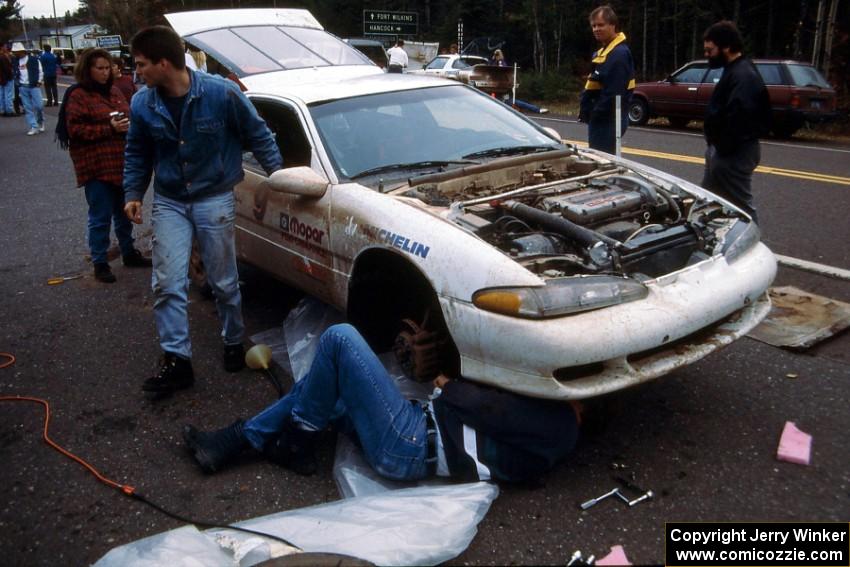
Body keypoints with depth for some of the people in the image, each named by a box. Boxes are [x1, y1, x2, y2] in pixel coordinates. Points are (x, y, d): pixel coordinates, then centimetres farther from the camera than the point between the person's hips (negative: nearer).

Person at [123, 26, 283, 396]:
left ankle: (233, 344, 29)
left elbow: (257, 135, -4)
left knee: (224, 282, 7)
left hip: (214, 199, -3)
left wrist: (278, 173, -4)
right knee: (168, 284, -3)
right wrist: (133, 193, 4)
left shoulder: (222, 93, -16)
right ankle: (177, 360, 5)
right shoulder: (142, 104, -4)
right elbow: (137, 153, 12)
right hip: (169, 202, 3)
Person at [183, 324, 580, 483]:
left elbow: (492, 410, -16)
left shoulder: (558, 424, -9)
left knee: (339, 338, -14)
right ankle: (230, 443, 18)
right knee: (321, 387, 15)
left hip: (408, 447, -10)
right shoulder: (548, 413, 19)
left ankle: (295, 445, 3)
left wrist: (449, 386, -1)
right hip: (423, 425, 10)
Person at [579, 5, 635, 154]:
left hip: (608, 120, -10)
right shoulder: (603, 51, 17)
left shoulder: (619, 53, -17)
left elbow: (614, 93, -24)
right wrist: (586, 111, 10)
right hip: (601, 118, 10)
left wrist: (596, 114, -19)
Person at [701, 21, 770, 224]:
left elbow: (739, 118, -29)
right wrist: (715, 146, 13)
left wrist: (724, 148, -22)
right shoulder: (733, 71, 14)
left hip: (734, 154, -11)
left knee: (741, 206, -3)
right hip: (724, 150, 11)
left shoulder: (743, 75, -20)